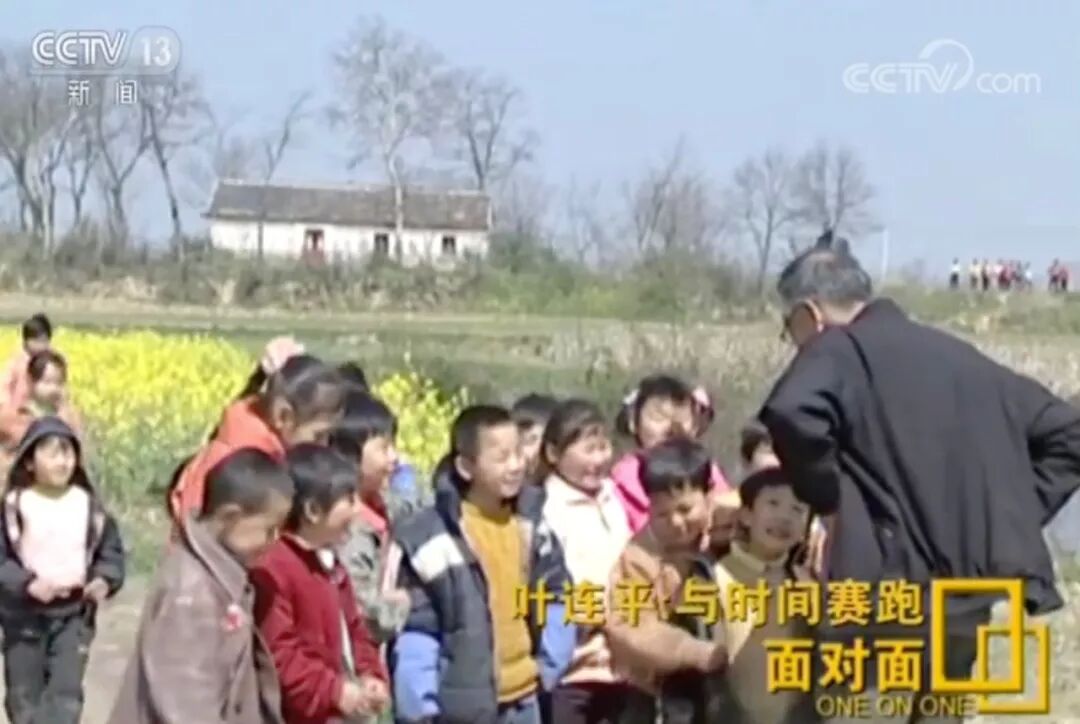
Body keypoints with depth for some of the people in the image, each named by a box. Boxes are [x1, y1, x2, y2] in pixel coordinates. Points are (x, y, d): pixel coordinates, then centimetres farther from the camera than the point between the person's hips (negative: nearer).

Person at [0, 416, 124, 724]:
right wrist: (26, 583, -24)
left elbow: (111, 549, 9)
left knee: (66, 691, -6)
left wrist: (105, 579, -10)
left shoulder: (89, 504, 0)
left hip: (74, 614, 1)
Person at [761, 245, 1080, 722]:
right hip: (969, 591, 8)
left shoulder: (838, 350, -3)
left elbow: (792, 416, -27)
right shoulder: (955, 353, 19)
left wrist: (826, 496, -10)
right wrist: (1017, 512, 15)